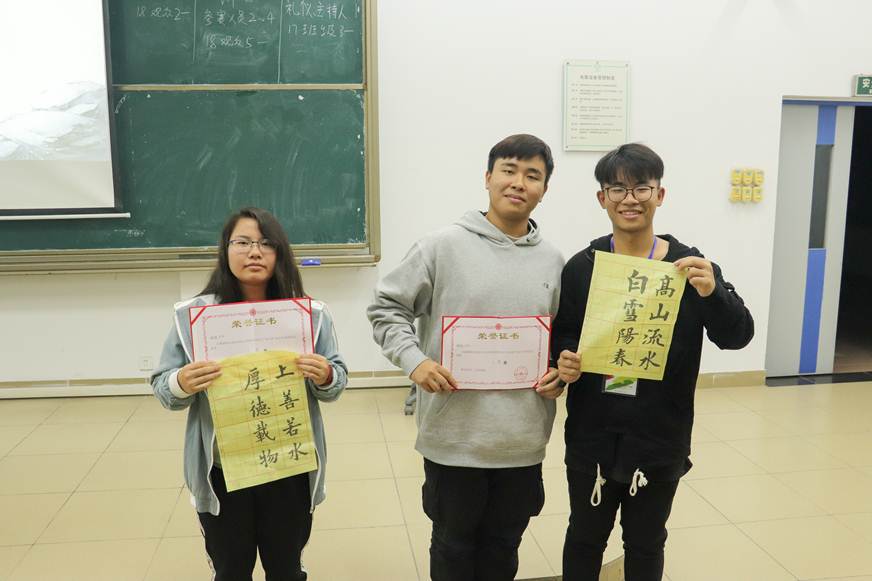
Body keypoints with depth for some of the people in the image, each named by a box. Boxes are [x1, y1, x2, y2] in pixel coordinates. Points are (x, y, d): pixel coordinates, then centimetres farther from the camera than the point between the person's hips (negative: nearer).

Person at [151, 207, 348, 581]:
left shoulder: (310, 314, -4)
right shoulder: (193, 314, -6)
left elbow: (336, 383, 2)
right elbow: (163, 388, -1)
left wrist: (324, 377, -21)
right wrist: (182, 385, -24)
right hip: (221, 472, 0)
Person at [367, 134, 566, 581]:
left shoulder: (553, 261, 4)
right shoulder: (443, 246, -8)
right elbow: (385, 308, -3)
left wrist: (559, 372, -2)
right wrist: (413, 360, -17)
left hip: (523, 440, 3)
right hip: (455, 435, -3)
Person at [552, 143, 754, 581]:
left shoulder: (691, 266, -5)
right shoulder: (581, 266, -3)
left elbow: (737, 337, -10)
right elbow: (561, 335, 5)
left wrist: (712, 292, -29)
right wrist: (564, 359, -18)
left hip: (659, 438, 0)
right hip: (592, 435, 1)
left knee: (646, 543, 19)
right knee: (585, 538, 18)